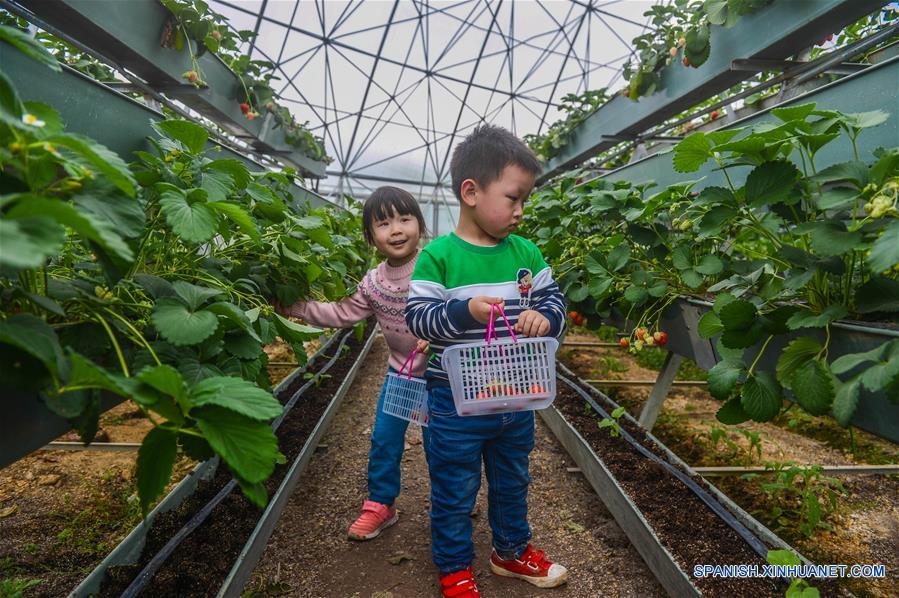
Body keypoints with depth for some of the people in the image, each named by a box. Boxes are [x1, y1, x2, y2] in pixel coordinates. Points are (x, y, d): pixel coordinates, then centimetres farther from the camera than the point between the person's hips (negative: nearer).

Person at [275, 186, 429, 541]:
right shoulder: (373, 283, -1)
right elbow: (342, 315, 5)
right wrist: (299, 308, -1)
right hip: (400, 371, 4)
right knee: (384, 438, 10)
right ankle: (380, 504, 31)